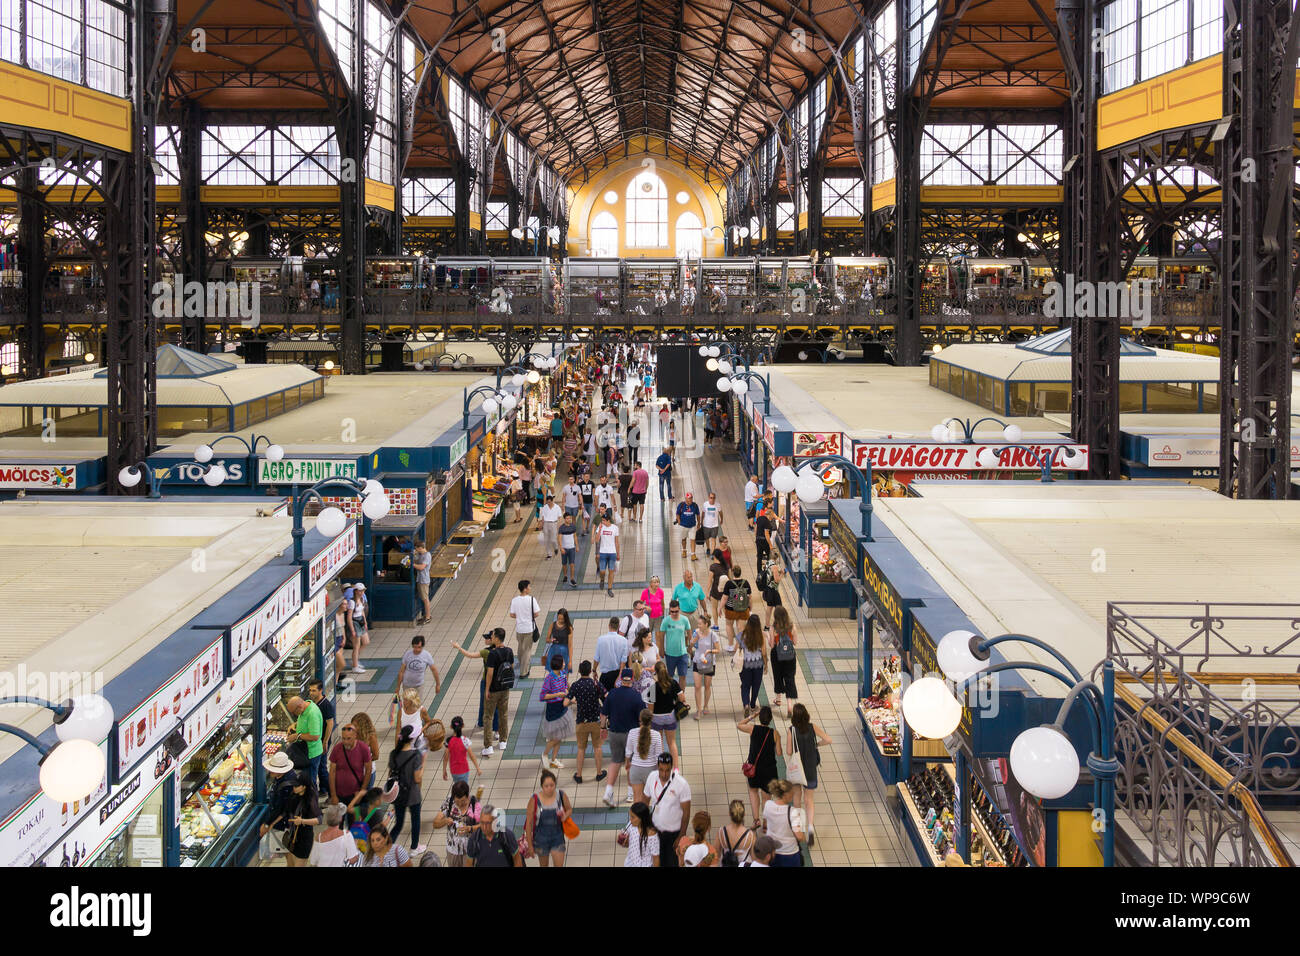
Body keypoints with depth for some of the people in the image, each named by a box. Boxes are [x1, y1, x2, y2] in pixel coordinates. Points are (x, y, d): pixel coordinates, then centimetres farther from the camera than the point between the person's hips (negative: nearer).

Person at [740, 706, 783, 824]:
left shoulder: (753, 729, -13)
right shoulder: (774, 733, -13)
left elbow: (738, 726, 7)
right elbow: (779, 753, -8)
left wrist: (751, 716, 8)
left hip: (754, 767, 0)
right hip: (769, 768, 0)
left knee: (753, 790, 23)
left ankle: (756, 819, 12)